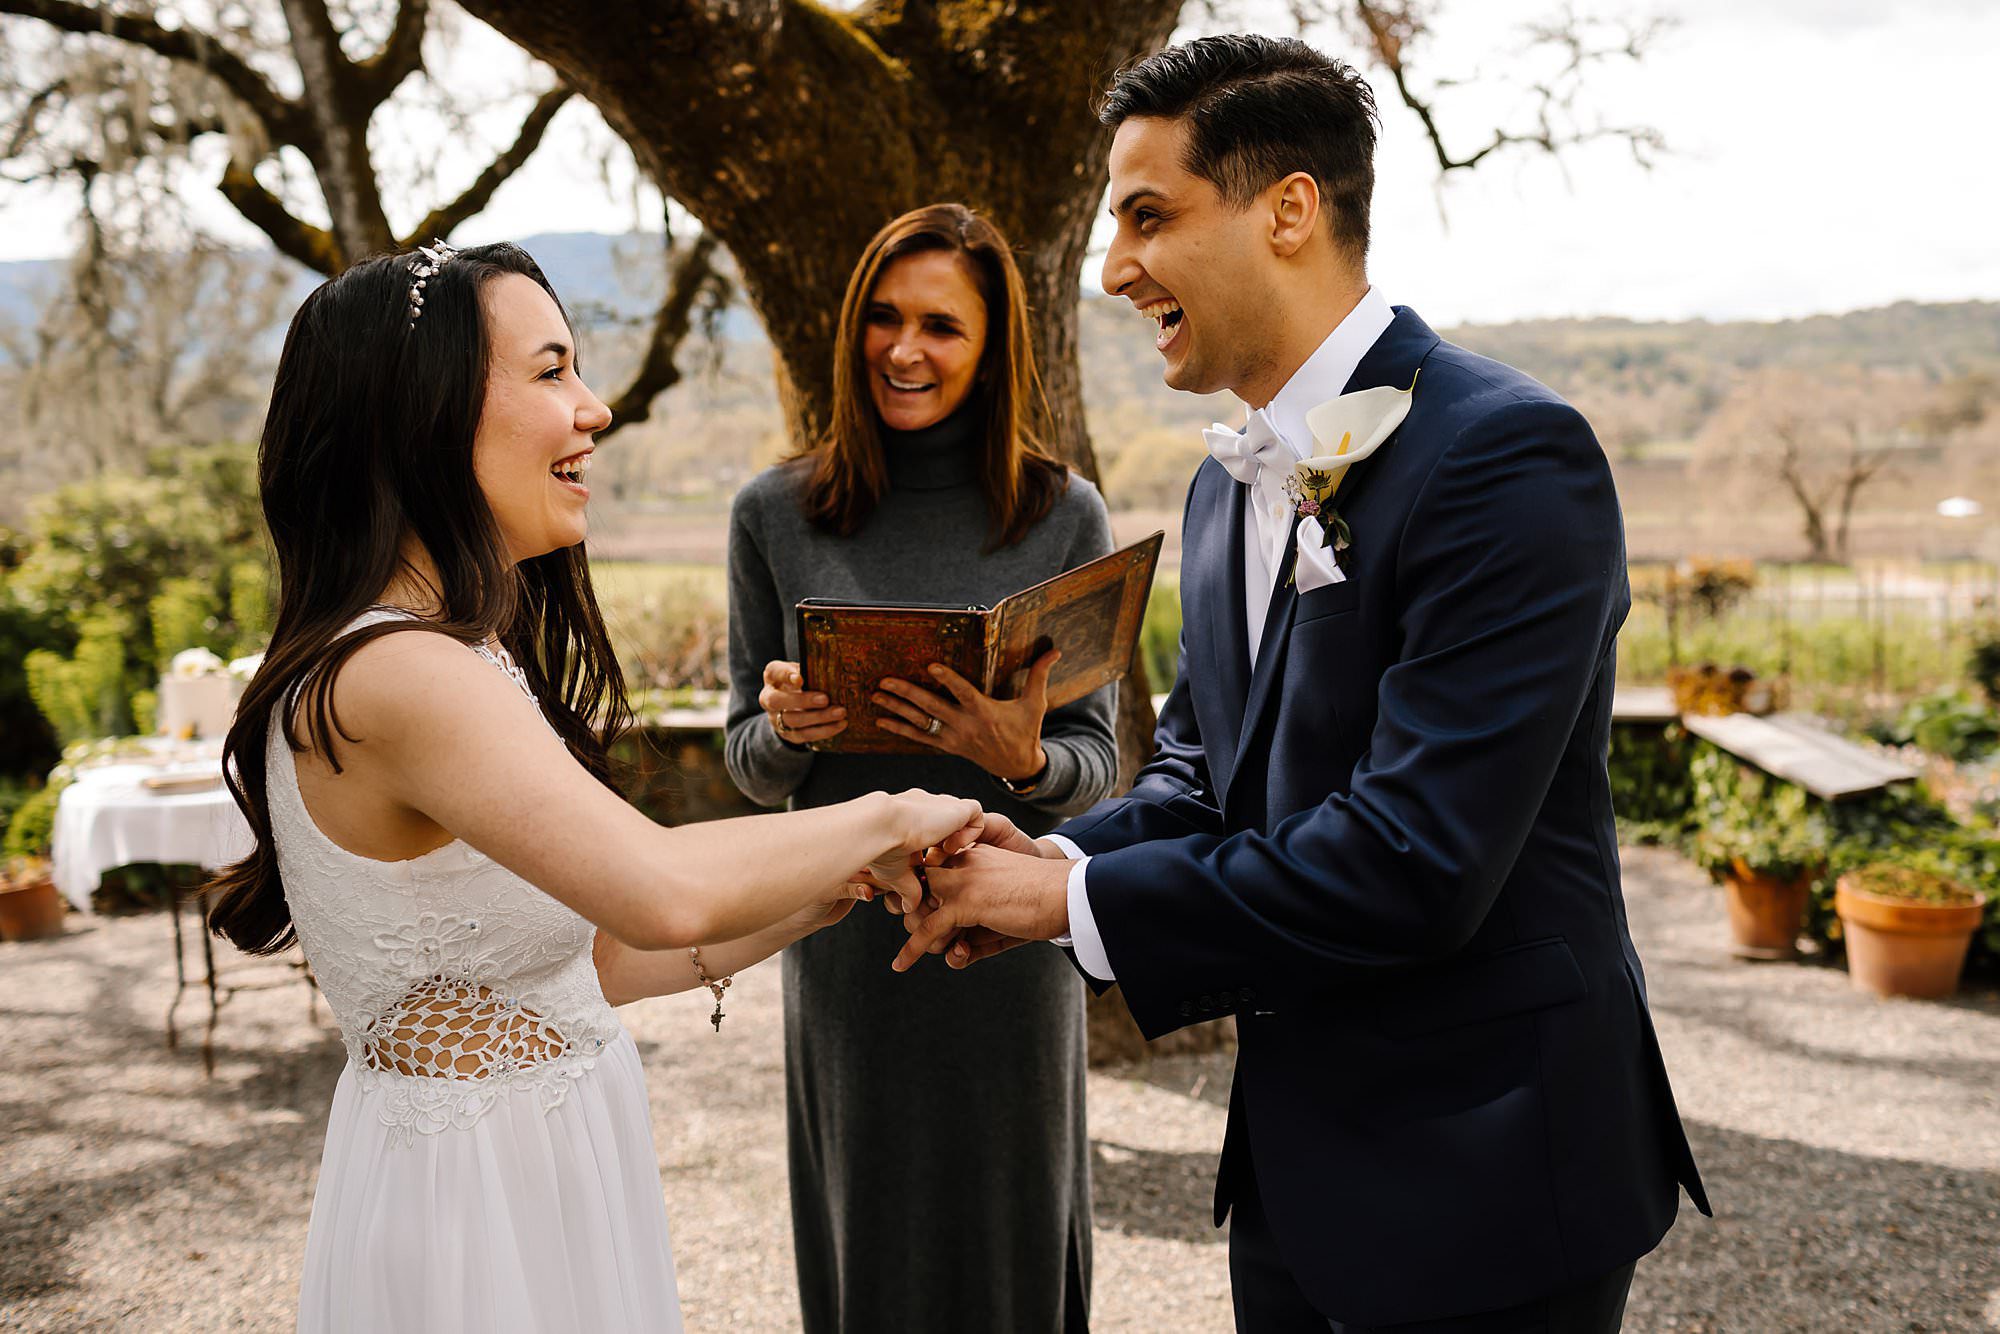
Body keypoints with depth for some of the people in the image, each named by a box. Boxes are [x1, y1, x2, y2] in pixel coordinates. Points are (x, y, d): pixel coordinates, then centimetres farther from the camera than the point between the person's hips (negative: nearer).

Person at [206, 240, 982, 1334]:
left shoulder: (460, 658, 7)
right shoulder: (401, 677, -25)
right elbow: (662, 892, -40)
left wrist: (809, 906, 4)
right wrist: (884, 819, -24)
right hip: (483, 1198, -9)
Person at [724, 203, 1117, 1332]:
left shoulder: (1063, 515, -3)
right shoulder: (777, 515, -1)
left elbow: (1097, 758, 0)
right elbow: (750, 762, 6)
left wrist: (1024, 761, -21)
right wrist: (786, 730, -16)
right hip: (846, 941, 1)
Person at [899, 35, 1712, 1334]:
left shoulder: (1506, 453, -21)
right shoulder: (1229, 489, 8)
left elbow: (1414, 859, -27)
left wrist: (1073, 901, -19)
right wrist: (1059, 858, -7)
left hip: (1480, 1177, -7)